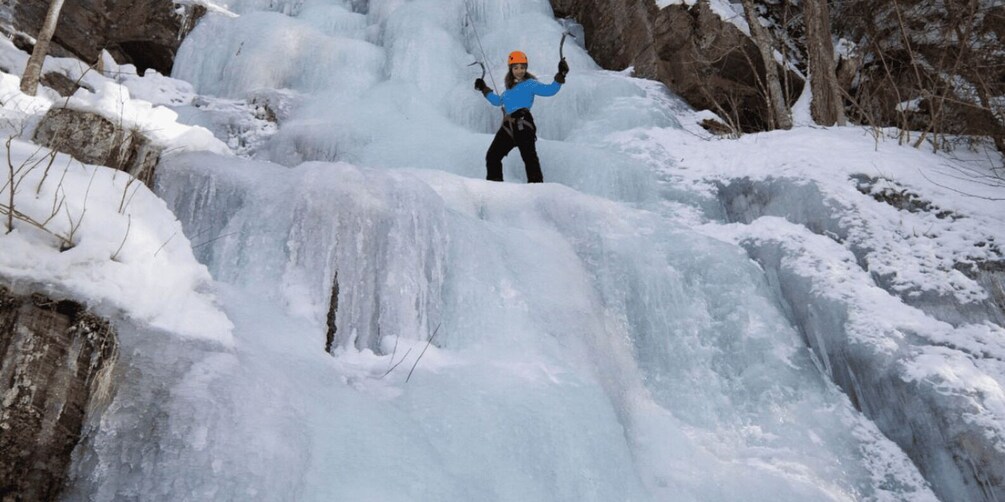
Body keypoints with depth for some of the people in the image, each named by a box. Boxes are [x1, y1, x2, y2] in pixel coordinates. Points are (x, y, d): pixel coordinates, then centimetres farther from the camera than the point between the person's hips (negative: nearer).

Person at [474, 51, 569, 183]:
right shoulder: (509, 87, 24)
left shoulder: (530, 84, 4)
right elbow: (499, 101, 41)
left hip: (523, 124, -8)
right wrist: (484, 89, 47)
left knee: (529, 156, -23)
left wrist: (560, 76, -20)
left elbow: (550, 90, -8)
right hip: (508, 127, 8)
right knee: (492, 156, 10)